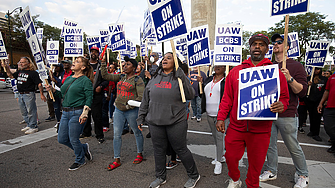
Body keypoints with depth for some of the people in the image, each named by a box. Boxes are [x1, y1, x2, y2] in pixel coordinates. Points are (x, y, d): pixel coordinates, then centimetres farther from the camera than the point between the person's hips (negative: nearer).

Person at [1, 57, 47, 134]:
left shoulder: (33, 73, -12)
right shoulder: (19, 71, 11)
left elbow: (39, 84, -15)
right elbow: (11, 76, 26)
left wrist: (42, 94, -20)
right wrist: (6, 68, 12)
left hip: (29, 95, -8)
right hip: (20, 95, 9)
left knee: (31, 111, -2)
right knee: (24, 112, 16)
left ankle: (33, 127, 8)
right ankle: (29, 125, 30)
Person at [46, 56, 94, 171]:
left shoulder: (85, 80, -8)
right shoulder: (68, 79, 15)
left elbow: (89, 99, -13)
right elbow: (62, 95, 21)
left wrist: (84, 114, -21)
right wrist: (52, 90, 5)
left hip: (77, 113, -8)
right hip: (65, 113, 8)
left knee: (73, 139, 1)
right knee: (62, 139, 11)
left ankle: (80, 161, 26)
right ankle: (84, 148, 32)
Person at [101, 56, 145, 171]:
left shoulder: (138, 80, -7)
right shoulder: (121, 77, 11)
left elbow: (141, 96, -14)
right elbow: (105, 76, 10)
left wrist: (129, 105, -18)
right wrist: (103, 64, 3)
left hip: (132, 110, -5)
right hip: (118, 110, 5)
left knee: (137, 132, 11)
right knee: (116, 134, 4)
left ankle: (140, 154, 31)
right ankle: (117, 160, 15)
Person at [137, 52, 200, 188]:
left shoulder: (179, 78, -1)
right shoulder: (154, 78, 10)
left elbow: (190, 95, -14)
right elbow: (145, 100, 14)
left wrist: (182, 77, -19)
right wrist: (141, 117, 12)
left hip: (176, 122, -4)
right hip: (155, 122, 4)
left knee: (181, 149, 7)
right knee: (159, 150, 14)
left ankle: (194, 175, 29)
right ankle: (160, 177, 36)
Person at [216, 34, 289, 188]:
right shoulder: (235, 71, 6)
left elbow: (284, 97, 6)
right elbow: (227, 98, 7)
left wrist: (281, 105, -17)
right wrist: (221, 118, 0)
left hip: (260, 129, -1)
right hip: (236, 127, 2)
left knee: (256, 163, 12)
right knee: (230, 157, 12)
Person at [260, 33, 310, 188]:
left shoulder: (295, 66, -3)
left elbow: (302, 92, -11)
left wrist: (289, 78, -24)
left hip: (287, 115, -5)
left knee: (294, 148, 6)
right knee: (269, 145, 12)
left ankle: (302, 175, 27)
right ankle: (271, 172, 28)